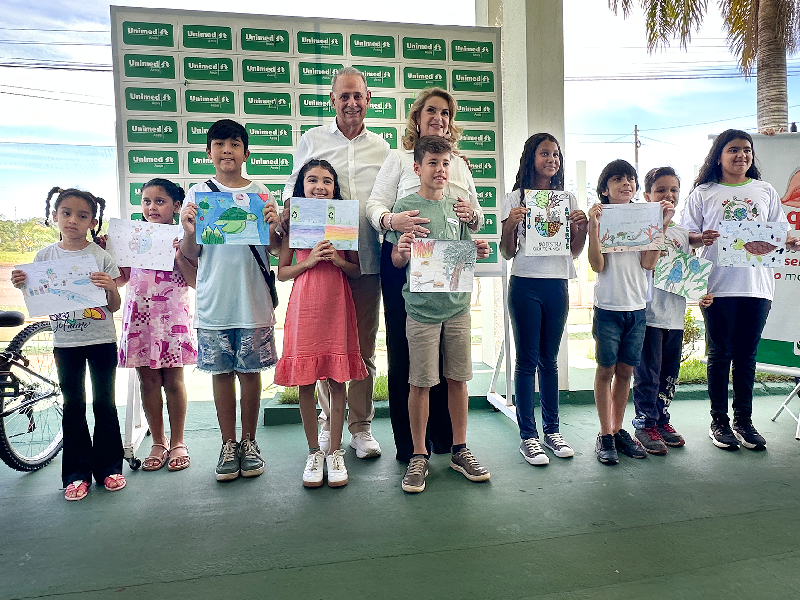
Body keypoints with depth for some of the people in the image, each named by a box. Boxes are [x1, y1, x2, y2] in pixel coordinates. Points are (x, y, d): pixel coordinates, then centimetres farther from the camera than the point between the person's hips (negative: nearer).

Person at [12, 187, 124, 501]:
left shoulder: (101, 256, -3)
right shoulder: (44, 256, 4)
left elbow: (115, 307, -1)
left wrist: (111, 288, -21)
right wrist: (22, 284, -8)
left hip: (101, 341, -2)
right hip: (65, 343, 2)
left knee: (104, 404, 6)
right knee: (73, 407, 9)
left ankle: (108, 466, 20)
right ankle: (77, 472, 19)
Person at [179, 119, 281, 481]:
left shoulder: (259, 194, 5)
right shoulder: (198, 194, 5)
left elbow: (274, 248, 6)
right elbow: (190, 254, 6)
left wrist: (272, 227, -13)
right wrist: (189, 231, -14)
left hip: (253, 301, 0)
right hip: (214, 302, 0)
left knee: (250, 372, 7)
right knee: (221, 372, 8)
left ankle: (249, 443, 24)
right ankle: (228, 445, 23)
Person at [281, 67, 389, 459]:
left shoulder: (381, 147, 14)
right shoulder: (311, 140, 10)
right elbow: (294, 187, 10)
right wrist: (286, 212, -11)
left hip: (367, 260, 1)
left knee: (363, 346, 6)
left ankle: (360, 426, 19)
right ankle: (329, 423, 22)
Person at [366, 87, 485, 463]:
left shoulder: (461, 164, 20)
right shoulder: (398, 158, 7)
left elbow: (477, 217, 19)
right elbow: (375, 205, -3)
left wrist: (472, 215, -5)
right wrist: (391, 220, -25)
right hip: (403, 262, -3)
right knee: (404, 349, -1)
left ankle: (444, 436, 23)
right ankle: (409, 443, 12)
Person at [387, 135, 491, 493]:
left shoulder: (457, 208, 12)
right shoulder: (406, 206, 0)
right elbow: (395, 261, -1)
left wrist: (479, 252, -3)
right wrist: (402, 252, -22)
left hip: (457, 304, 4)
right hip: (421, 306, -4)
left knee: (458, 378, 9)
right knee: (420, 382, 1)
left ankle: (460, 451, 23)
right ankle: (418, 456, 15)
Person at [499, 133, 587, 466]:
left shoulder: (568, 198, 11)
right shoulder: (515, 198, 2)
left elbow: (575, 252, 13)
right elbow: (507, 253, 0)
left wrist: (583, 226, -4)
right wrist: (511, 224, -16)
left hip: (557, 285, 3)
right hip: (525, 285, -3)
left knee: (549, 359, 12)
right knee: (527, 360, 1)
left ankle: (552, 429, 22)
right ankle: (528, 435, 10)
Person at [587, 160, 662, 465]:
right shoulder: (601, 218, -3)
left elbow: (648, 263, -3)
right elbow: (597, 265, -11)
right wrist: (593, 227, -20)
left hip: (637, 307, 4)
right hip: (608, 306, -4)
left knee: (626, 371, 11)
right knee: (606, 370, 3)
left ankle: (618, 429, 23)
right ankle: (605, 434, 13)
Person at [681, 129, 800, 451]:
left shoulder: (765, 191, 14)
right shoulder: (703, 193, 6)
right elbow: (687, 235, 2)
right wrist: (703, 238, -19)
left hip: (757, 285, 3)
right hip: (718, 285, -2)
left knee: (747, 355, 8)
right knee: (720, 354, 4)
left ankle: (744, 421, 20)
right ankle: (719, 422, 14)